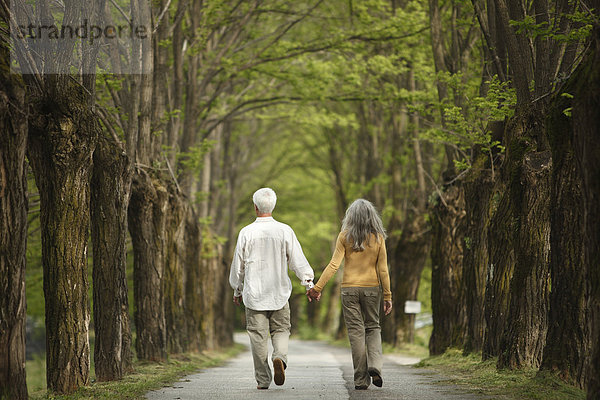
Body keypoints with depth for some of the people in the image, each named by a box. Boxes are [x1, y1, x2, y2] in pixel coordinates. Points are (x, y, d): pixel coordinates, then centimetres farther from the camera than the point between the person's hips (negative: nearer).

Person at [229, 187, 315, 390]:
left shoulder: (247, 233, -3)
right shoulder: (285, 231, -2)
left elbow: (238, 265, 4)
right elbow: (298, 260, -1)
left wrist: (237, 290, 16)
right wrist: (309, 283, 7)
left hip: (254, 293, -1)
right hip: (279, 292, 1)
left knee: (258, 335, 3)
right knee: (281, 330, 12)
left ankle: (263, 379, 4)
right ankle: (280, 357, -17)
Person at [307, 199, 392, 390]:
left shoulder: (345, 236, -4)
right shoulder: (378, 238, -1)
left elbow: (334, 265, -10)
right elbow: (383, 270, -2)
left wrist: (318, 287, -7)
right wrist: (387, 296, 3)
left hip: (349, 288, -1)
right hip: (371, 288, 1)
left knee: (356, 331, 3)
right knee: (373, 327, 17)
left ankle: (361, 379, 1)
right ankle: (375, 364, -8)